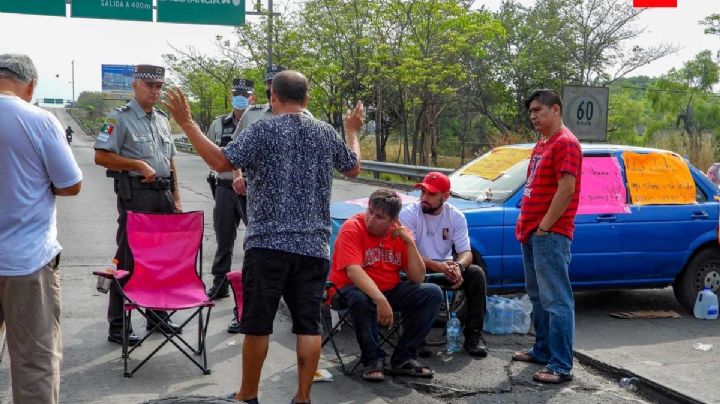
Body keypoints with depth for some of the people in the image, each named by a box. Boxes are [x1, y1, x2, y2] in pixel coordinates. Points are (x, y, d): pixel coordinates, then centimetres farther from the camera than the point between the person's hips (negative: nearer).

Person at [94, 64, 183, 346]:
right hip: (136, 194, -7)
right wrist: (139, 164, -19)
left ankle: (157, 314, 26)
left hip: (163, 195, 7)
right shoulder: (121, 118, -6)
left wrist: (176, 198, 15)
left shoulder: (163, 120, 16)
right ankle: (118, 326, 5)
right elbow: (101, 156, -13)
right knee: (128, 259, -3)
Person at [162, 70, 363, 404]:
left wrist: (186, 123, -7)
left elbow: (220, 161, -14)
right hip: (314, 245, 4)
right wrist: (352, 131, 41)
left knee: (257, 323, 7)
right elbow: (353, 168, 23)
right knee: (308, 324, 6)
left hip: (269, 242, -4)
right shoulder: (326, 133, 8)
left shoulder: (263, 130, -7)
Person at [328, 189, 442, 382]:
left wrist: (410, 243, -16)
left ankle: (404, 358, -7)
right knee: (362, 299, -40)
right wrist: (380, 300, -41)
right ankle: (373, 360, -16)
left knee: (433, 293, -10)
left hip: (389, 291, 6)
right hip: (350, 290, -5)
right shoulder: (352, 228, -16)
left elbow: (417, 278, -4)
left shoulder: (400, 233, -1)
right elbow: (353, 271, -30)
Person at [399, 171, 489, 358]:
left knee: (476, 273, -20)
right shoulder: (408, 214, -12)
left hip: (446, 267, 4)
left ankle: (473, 334, -13)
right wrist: (437, 266, -32)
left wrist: (457, 266, -30)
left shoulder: (456, 217, -1)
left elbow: (466, 253, -5)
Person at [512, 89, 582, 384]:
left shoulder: (565, 143, -11)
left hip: (550, 234, -10)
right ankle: (542, 350, 28)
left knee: (556, 301, -9)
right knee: (538, 297, 17)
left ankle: (561, 366, -7)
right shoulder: (541, 145, 19)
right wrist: (524, 222, 14)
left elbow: (567, 188, -19)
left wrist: (544, 227, -18)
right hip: (531, 233, 10)